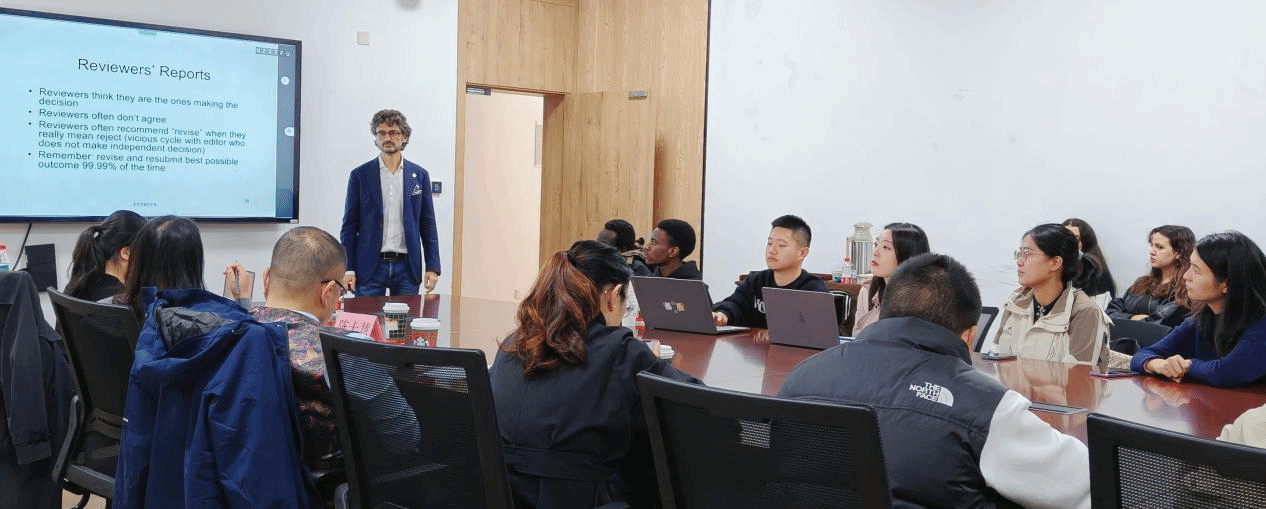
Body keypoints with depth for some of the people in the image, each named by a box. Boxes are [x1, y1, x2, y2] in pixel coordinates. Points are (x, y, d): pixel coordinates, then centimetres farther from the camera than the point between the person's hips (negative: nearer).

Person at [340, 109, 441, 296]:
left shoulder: (419, 175, 7)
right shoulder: (360, 175, 4)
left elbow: (428, 225, 8)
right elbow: (350, 225, 4)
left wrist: (432, 267, 1)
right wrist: (348, 268, -4)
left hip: (407, 266, 1)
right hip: (370, 266, -1)